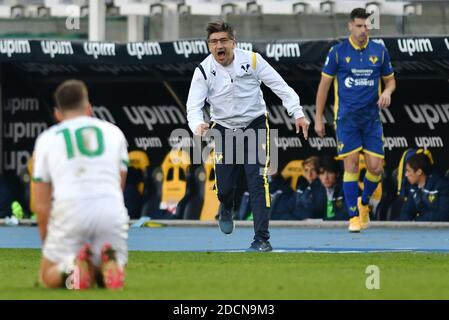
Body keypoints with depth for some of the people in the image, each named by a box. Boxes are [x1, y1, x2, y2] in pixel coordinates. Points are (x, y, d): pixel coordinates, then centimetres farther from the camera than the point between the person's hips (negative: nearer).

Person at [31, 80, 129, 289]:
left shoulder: (46, 139, 17)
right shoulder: (113, 132, 21)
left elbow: (40, 205, 14)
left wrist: (47, 245, 25)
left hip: (69, 209, -1)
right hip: (111, 209, 1)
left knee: (49, 277, 16)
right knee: (110, 278, 18)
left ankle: (73, 265, -19)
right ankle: (109, 263, -18)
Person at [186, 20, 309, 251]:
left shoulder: (252, 60, -12)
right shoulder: (203, 71, -11)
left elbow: (280, 86, -7)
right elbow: (193, 105, -16)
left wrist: (297, 113, -13)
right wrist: (197, 126, -37)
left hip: (255, 125, -1)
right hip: (224, 129, 1)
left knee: (258, 183, -12)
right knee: (224, 186, 1)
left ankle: (262, 240, -7)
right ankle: (226, 209, 40)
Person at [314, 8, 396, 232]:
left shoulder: (380, 52, 5)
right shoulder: (338, 52, -2)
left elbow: (390, 80, 17)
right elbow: (324, 85, 3)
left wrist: (387, 92, -8)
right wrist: (318, 119, 2)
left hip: (372, 118, 2)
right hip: (346, 119, -2)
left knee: (375, 167, -3)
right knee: (351, 166, -7)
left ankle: (364, 202, 25)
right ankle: (354, 216, 1)